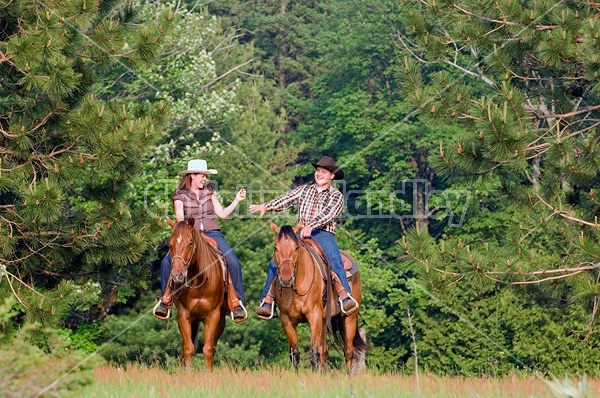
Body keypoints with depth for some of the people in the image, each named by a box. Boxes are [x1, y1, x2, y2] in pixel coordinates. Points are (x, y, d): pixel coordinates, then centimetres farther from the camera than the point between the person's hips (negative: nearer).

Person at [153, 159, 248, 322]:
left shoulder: (209, 192, 15)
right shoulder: (180, 196, 6)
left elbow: (222, 214, 13)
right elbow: (179, 218, -8)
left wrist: (237, 200, 4)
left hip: (212, 234, 2)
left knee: (233, 262, -22)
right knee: (167, 262, -23)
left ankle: (238, 302, -14)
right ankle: (166, 300, -8)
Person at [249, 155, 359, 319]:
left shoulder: (336, 196, 7)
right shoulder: (304, 190, 20)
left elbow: (328, 214, -10)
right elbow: (286, 199, 9)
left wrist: (311, 226, -26)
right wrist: (266, 206, -8)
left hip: (323, 234, -4)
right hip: (300, 233, 4)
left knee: (334, 259, -33)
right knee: (276, 261, -14)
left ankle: (345, 297, -41)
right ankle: (267, 301, -13)